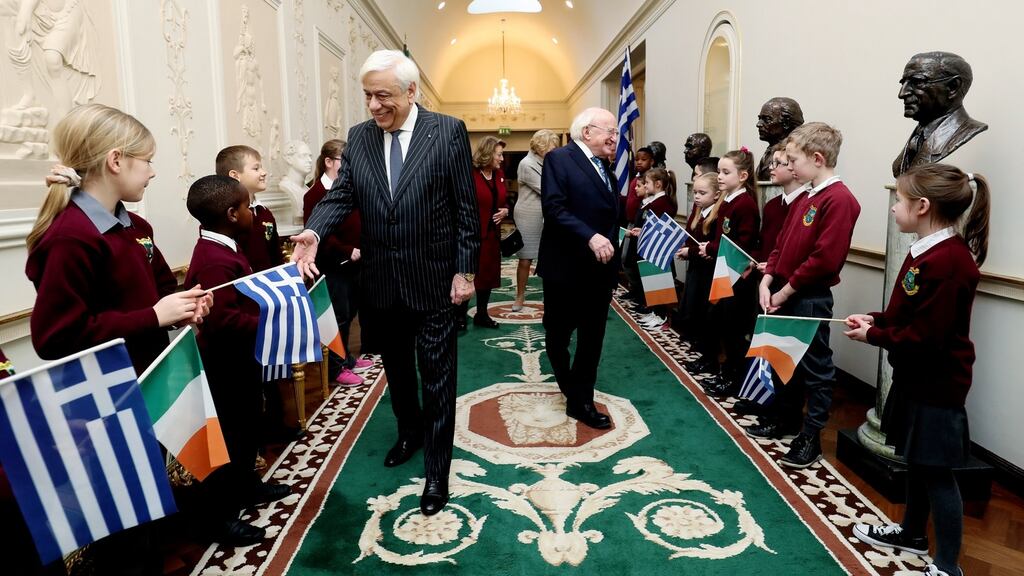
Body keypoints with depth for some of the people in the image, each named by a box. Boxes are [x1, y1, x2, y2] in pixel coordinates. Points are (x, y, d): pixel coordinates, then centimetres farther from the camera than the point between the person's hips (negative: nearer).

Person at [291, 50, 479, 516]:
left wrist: (465, 271, -9)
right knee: (396, 367, 21)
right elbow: (341, 194, -2)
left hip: (434, 280, -4)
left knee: (437, 375, 4)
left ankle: (436, 470, 18)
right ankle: (410, 430, 46)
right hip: (381, 282, 5)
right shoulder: (358, 137, 4)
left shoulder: (448, 131, -8)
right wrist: (314, 232, -22)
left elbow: (466, 206, -7)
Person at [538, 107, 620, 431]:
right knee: (558, 334, 10)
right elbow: (554, 209, -21)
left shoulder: (604, 165, 15)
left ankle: (581, 400, 20)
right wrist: (590, 237, -30)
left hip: (600, 267, 7)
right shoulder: (559, 159, -9)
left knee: (593, 338, 9)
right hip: (566, 267, -7)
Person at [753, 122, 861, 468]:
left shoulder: (839, 200, -16)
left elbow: (825, 258, -22)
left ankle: (811, 437, 15)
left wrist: (786, 291, -16)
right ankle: (784, 419, 36)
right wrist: (767, 282, 0)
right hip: (782, 293, 9)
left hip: (810, 298, -9)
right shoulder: (804, 198, 12)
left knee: (815, 367, 4)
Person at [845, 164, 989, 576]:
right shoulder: (928, 251, 5)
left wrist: (873, 335, -14)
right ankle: (912, 532, 40)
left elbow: (924, 336, -26)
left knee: (937, 472, 3)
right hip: (917, 376, 10)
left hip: (937, 385, -10)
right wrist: (876, 319, 1)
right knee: (917, 461, 22)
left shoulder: (947, 262, -26)